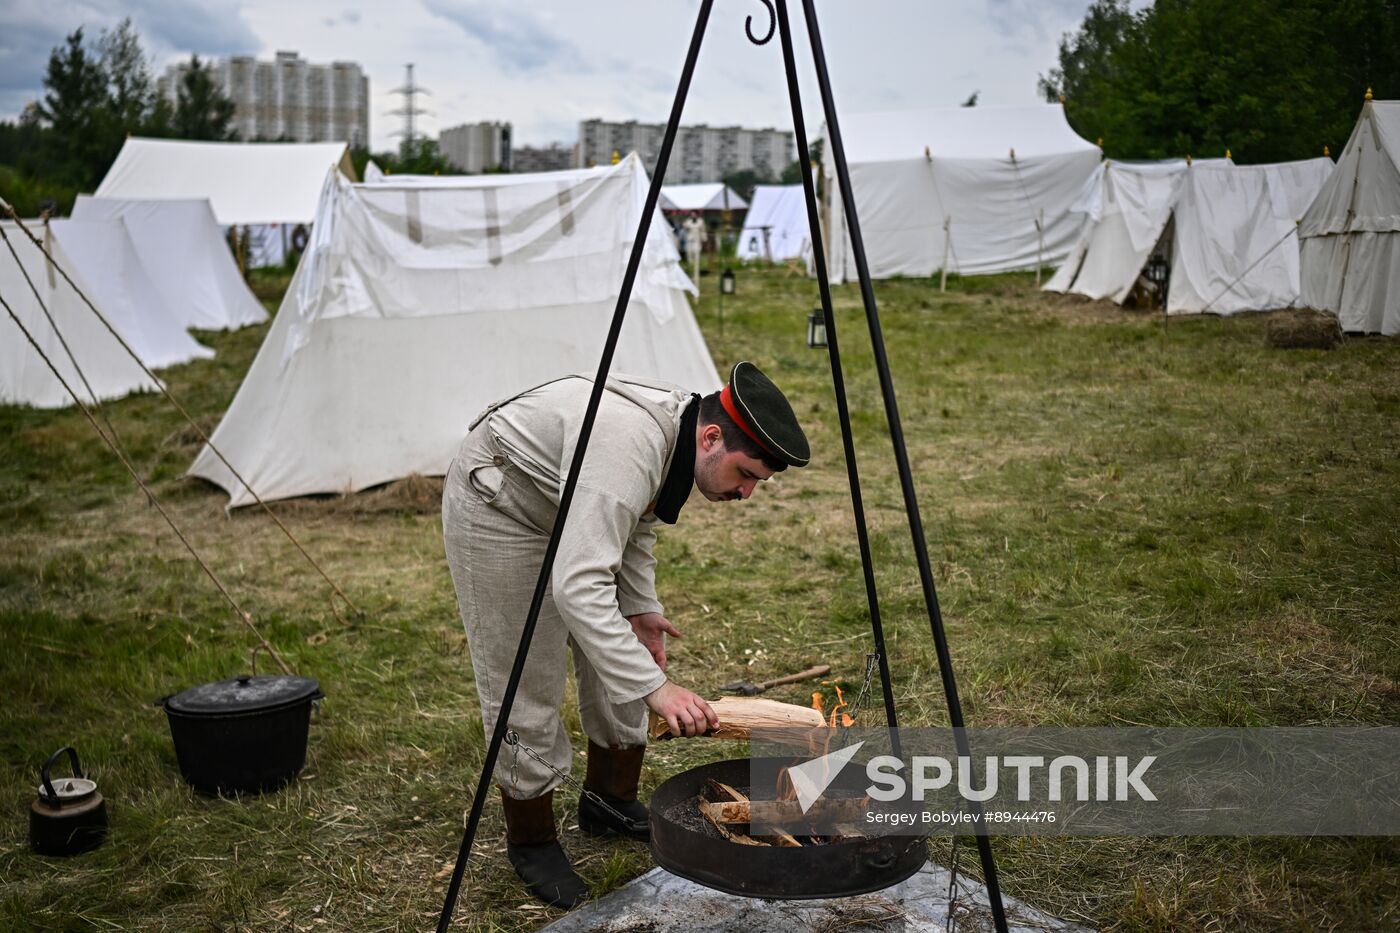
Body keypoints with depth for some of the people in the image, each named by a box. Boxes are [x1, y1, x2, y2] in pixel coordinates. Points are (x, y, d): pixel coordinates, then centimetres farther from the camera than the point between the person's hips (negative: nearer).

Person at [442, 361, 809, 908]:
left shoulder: (682, 426, -9)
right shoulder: (628, 448, -38)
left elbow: (633, 520, 9)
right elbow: (577, 587, -44)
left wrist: (641, 606, -2)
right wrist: (655, 687, -46)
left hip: (570, 510, 9)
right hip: (495, 508, -9)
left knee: (623, 657, 10)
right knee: (525, 685, -4)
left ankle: (612, 802, 26)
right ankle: (531, 843, 14)